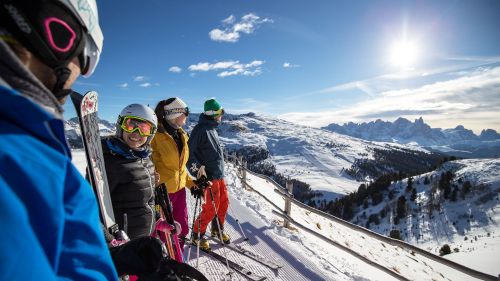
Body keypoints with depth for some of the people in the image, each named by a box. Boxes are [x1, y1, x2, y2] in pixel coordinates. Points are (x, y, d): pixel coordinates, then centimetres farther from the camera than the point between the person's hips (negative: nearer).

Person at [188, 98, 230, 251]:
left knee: (224, 203, 16)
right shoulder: (200, 129, -17)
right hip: (208, 175, -9)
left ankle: (218, 229, 37)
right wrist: (198, 168, -24)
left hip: (219, 174, 9)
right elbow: (189, 152, -19)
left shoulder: (212, 128, 12)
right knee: (211, 208, 0)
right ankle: (197, 234, 22)